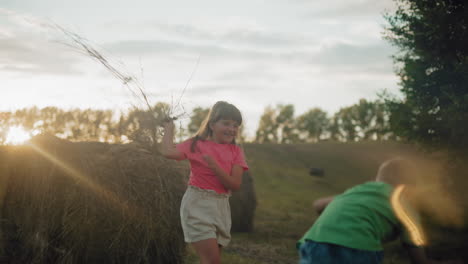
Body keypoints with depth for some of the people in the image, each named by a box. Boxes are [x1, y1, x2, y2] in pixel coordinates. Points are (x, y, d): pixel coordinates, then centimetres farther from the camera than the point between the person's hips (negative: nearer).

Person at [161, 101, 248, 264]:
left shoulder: (236, 152, 5)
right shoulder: (197, 145, -3)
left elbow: (235, 185, -7)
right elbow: (167, 151, -19)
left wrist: (214, 166, -19)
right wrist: (169, 129, -3)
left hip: (221, 207, 5)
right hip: (198, 204, -5)